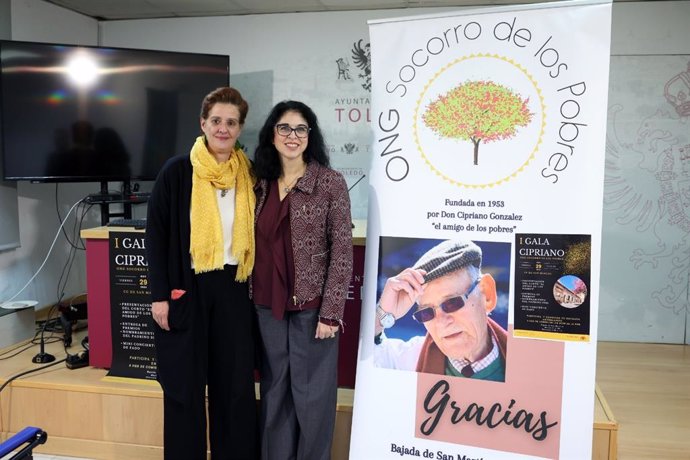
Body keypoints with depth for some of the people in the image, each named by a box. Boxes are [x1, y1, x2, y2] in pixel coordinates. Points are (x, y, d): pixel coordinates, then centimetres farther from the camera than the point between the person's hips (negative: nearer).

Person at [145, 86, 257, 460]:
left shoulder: (248, 175, 5)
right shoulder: (177, 171, -4)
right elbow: (155, 234, -4)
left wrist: (254, 286, 7)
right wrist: (160, 294, -9)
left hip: (232, 288, 3)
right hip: (186, 288, -2)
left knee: (236, 384, 7)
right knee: (185, 385, 7)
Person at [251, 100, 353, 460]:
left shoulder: (331, 183, -7)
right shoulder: (261, 183, 6)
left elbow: (342, 252, -9)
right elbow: (257, 246, 11)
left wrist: (331, 312, -13)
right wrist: (254, 299, 7)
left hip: (311, 306, -4)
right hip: (268, 306, 4)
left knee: (311, 394, 8)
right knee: (274, 391, 16)